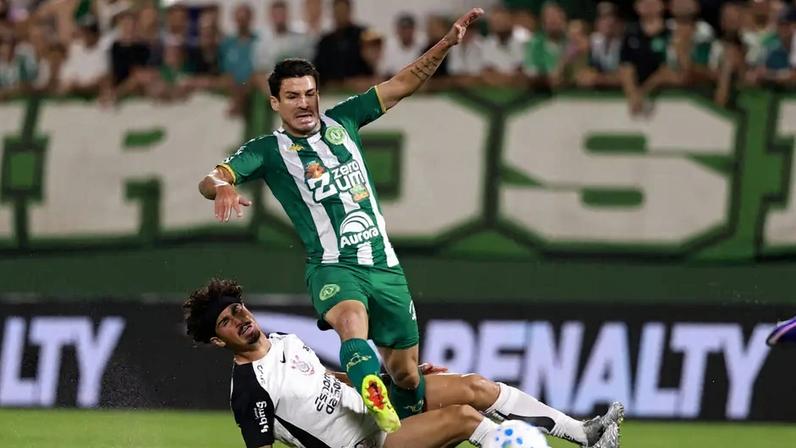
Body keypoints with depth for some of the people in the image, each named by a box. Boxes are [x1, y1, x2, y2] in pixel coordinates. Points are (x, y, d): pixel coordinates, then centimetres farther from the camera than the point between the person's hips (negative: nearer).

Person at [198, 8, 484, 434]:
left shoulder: (342, 121, 11)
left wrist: (449, 41, 2)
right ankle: (382, 415, -53)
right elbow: (211, 179, -12)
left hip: (384, 265, 5)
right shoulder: (268, 150, 0)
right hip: (333, 267, -5)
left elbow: (404, 83, 13)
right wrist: (221, 187, -37)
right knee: (353, 321, -38)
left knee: (405, 373, 8)